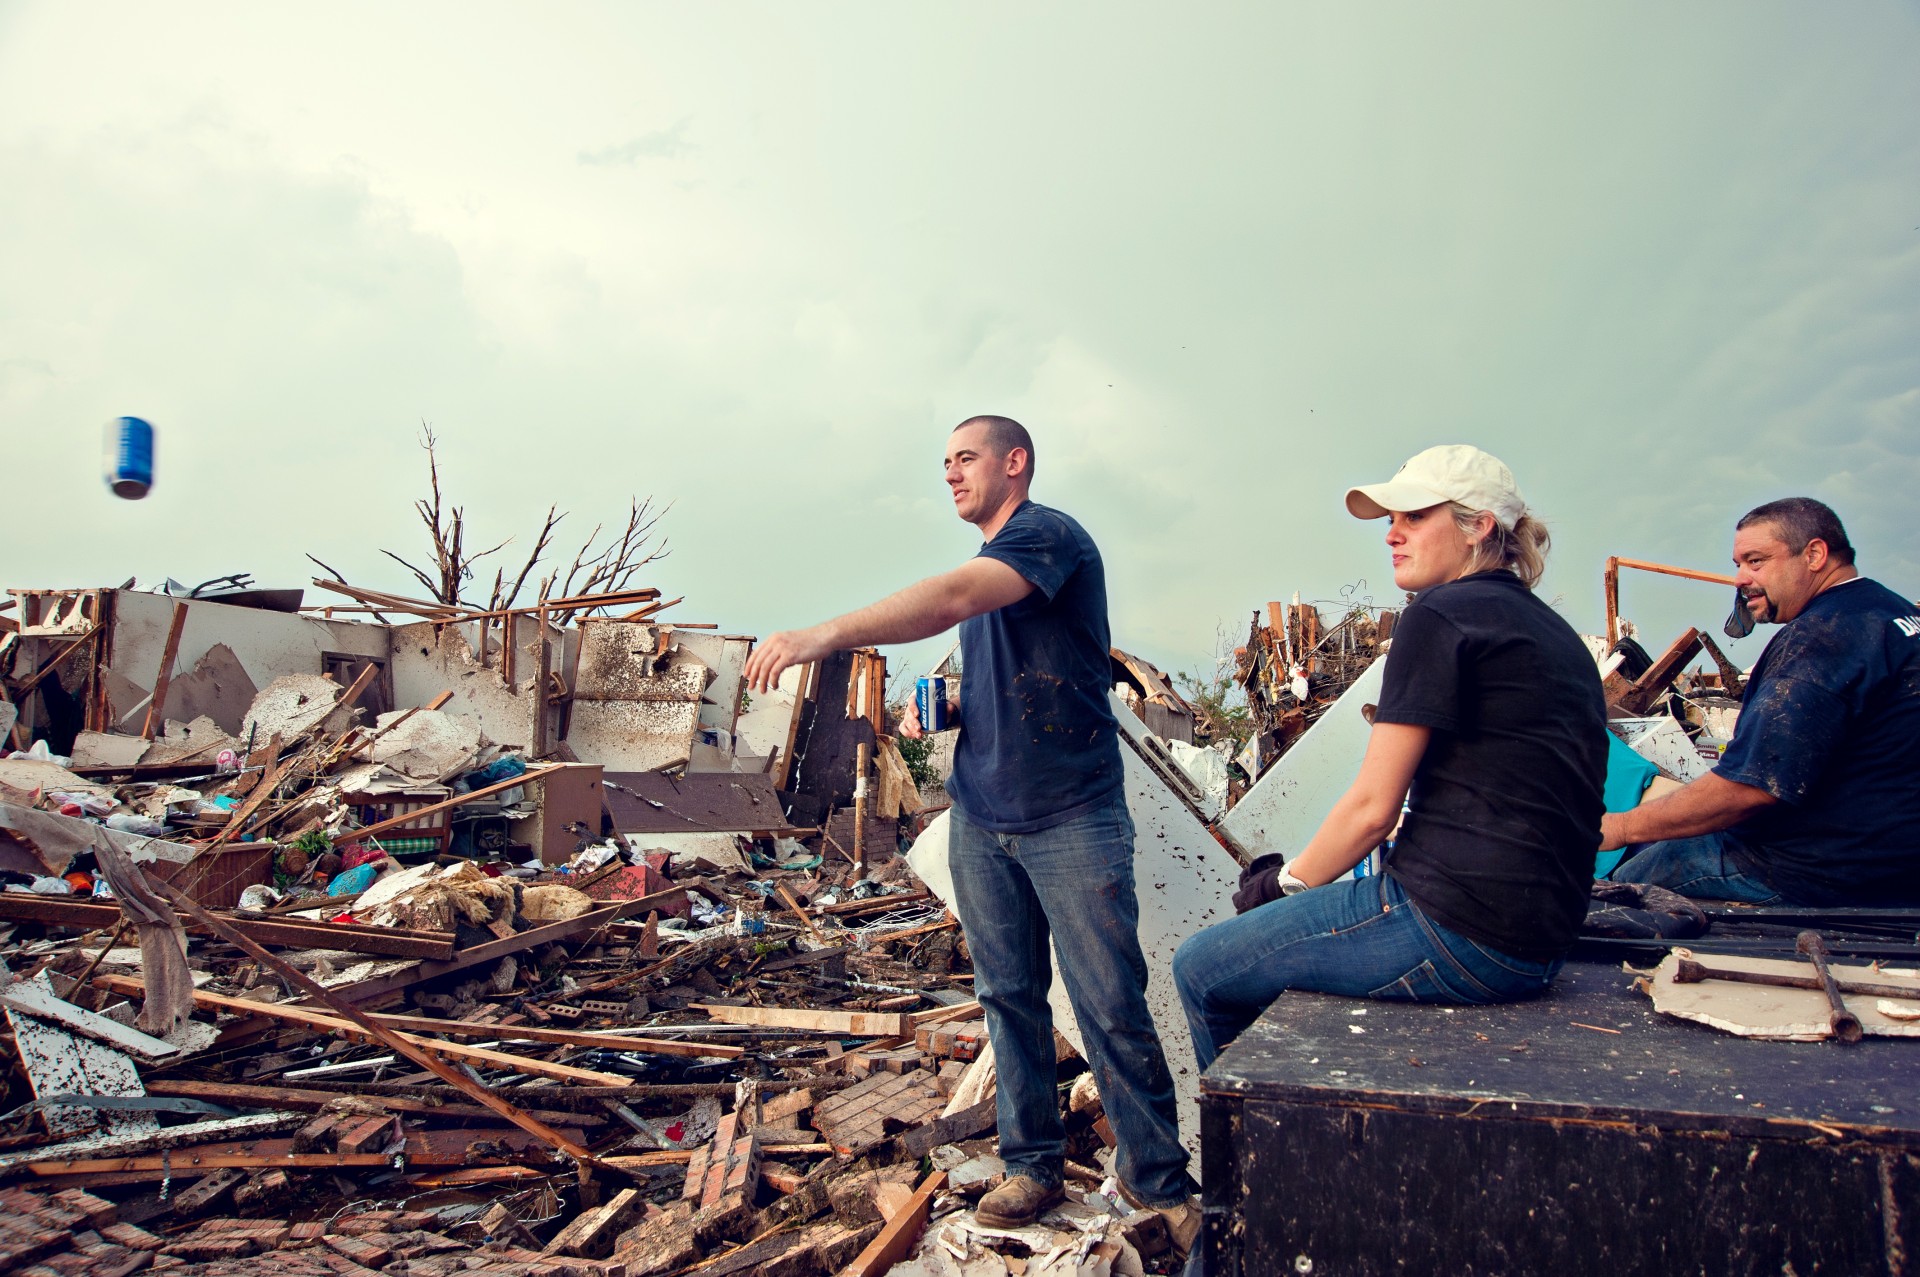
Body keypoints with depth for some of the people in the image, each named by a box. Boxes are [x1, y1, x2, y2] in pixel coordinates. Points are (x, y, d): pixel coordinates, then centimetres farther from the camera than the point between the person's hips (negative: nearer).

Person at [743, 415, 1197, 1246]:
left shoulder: (1048, 534, -10)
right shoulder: (985, 563, 17)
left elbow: (952, 599, -29)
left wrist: (825, 635, -37)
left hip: (1070, 817, -7)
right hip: (979, 816, 8)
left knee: (1111, 1007, -1)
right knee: (1007, 995, 11)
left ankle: (1158, 1179, 15)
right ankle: (1031, 1163, 25)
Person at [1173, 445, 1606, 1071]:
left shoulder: (1440, 616, -12)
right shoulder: (1551, 629, 15)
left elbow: (1371, 809, -14)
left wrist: (1285, 883, 4)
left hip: (1458, 931, -10)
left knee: (1200, 967, 2)